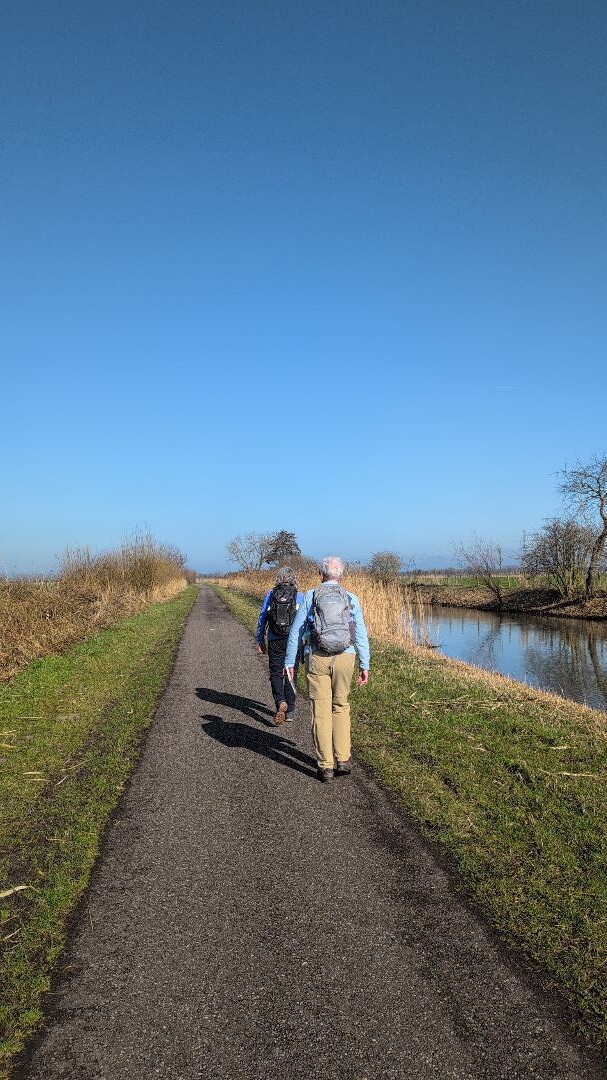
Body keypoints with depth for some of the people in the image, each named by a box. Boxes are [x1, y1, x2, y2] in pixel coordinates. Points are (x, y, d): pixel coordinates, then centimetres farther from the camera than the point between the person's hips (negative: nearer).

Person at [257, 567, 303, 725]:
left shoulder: (270, 595, 1)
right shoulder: (299, 596, -2)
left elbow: (262, 619, 4)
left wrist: (260, 641, 11)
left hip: (275, 642, 0)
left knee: (276, 674, 8)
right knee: (291, 676, 11)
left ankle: (281, 702, -16)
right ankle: (290, 712, 16)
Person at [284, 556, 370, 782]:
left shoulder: (310, 597, -1)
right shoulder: (351, 599, 2)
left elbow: (296, 632, 0)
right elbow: (361, 635, 2)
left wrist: (289, 662, 7)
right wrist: (364, 666, 9)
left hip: (317, 659, -1)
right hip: (344, 658, 2)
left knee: (321, 711, 4)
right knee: (341, 708, 17)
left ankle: (326, 766, 7)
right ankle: (343, 760, 16)